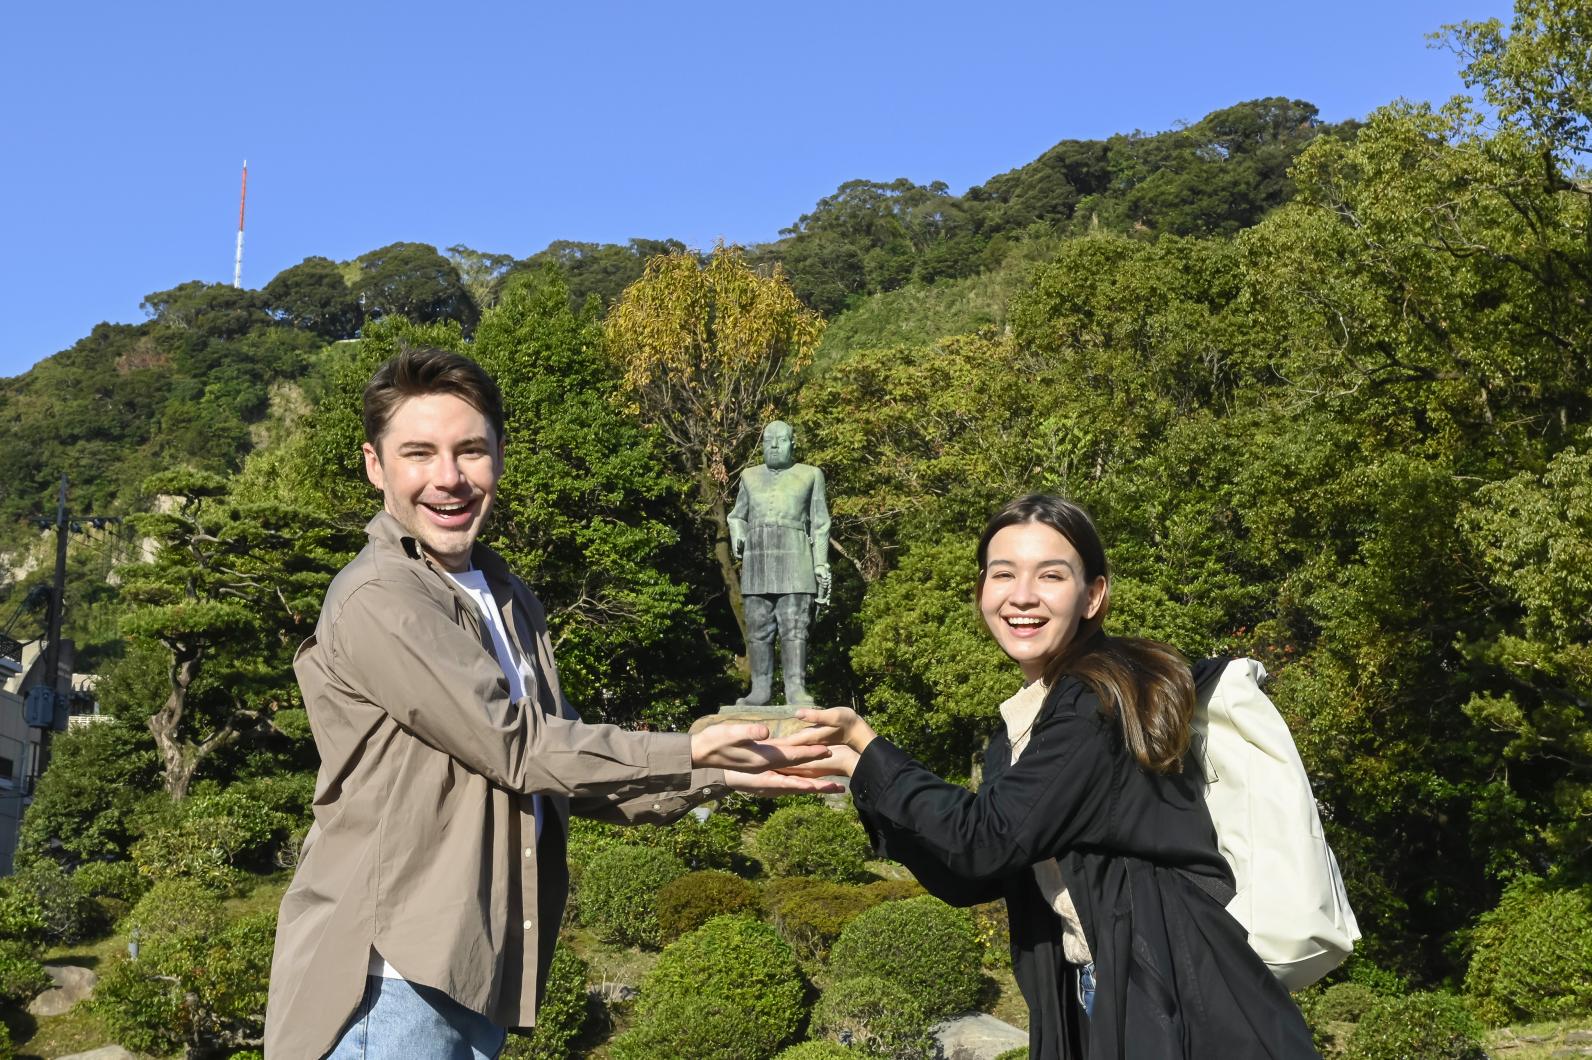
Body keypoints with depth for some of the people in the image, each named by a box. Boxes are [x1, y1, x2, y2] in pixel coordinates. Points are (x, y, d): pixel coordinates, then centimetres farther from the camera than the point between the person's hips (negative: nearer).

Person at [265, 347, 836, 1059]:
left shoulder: (508, 600, 12)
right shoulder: (377, 600, -15)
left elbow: (562, 776, 9)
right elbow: (517, 749, -17)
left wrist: (717, 776, -1)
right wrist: (686, 754, -14)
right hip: (393, 981, -8)